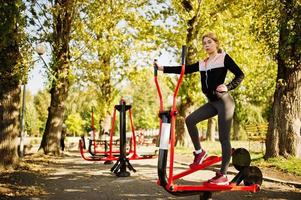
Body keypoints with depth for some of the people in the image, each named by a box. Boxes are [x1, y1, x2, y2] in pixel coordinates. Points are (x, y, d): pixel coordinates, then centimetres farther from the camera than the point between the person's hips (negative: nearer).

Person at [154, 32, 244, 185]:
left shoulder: (224, 58, -3)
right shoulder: (202, 64, 13)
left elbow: (240, 75, -5)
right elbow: (184, 69, 6)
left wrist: (228, 87, -20)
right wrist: (162, 68, -2)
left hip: (224, 101, -6)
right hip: (212, 102, 6)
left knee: (223, 138, -7)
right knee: (190, 119, -11)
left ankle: (223, 175, -3)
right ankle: (199, 152, 5)